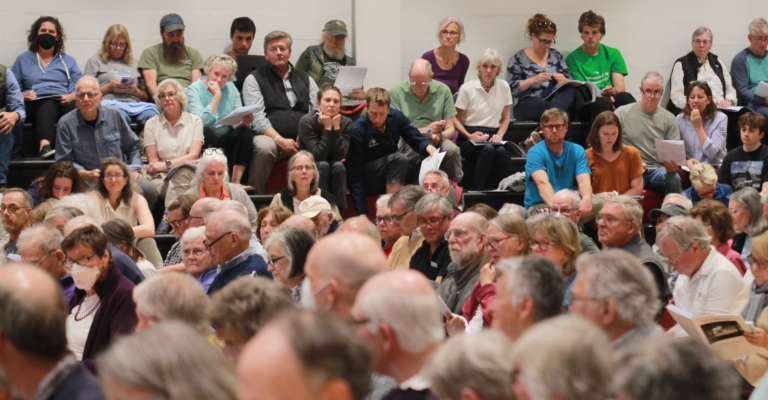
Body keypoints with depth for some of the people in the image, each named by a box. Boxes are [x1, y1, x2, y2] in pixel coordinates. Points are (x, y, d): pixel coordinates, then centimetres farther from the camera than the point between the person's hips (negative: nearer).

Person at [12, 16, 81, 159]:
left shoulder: (68, 60, 28)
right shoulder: (23, 60, 27)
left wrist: (71, 96, -12)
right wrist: (23, 96, -8)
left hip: (63, 103, 1)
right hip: (35, 103, -1)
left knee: (74, 108, -38)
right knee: (48, 105, -40)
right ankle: (45, 145, -66)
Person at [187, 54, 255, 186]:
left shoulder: (231, 89, 9)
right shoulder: (195, 89, -5)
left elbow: (237, 123, 1)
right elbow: (202, 121, -22)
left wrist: (244, 122, -23)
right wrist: (217, 96, -16)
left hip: (226, 139, 4)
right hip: (203, 140, -4)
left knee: (246, 132, -24)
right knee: (207, 132, -35)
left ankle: (236, 183, -29)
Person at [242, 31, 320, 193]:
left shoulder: (305, 79, 23)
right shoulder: (254, 79, 11)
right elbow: (257, 118, -2)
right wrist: (280, 140, -16)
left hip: (302, 141, 3)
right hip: (270, 136, -3)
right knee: (264, 147, -38)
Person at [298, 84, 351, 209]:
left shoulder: (346, 123, -10)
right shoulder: (306, 122, -18)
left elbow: (340, 156, -21)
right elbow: (318, 156, -26)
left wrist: (336, 127, -26)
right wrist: (328, 128, -28)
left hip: (334, 174, 3)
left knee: (338, 166, -30)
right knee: (323, 165, -33)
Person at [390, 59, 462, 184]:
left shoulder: (443, 90, 8)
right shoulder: (396, 92, 2)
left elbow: (450, 129, 8)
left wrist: (439, 136, -16)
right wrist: (427, 130, -10)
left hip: (436, 141, 3)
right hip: (408, 142, -3)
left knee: (452, 150, -32)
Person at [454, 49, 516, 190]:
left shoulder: (504, 87, 10)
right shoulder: (467, 88, 1)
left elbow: (505, 118, 20)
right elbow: (456, 120, 4)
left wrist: (500, 134, 0)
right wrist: (469, 136, -14)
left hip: (493, 135, 2)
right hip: (469, 140, -2)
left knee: (501, 151, -36)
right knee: (488, 149, -38)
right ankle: (478, 191, -35)